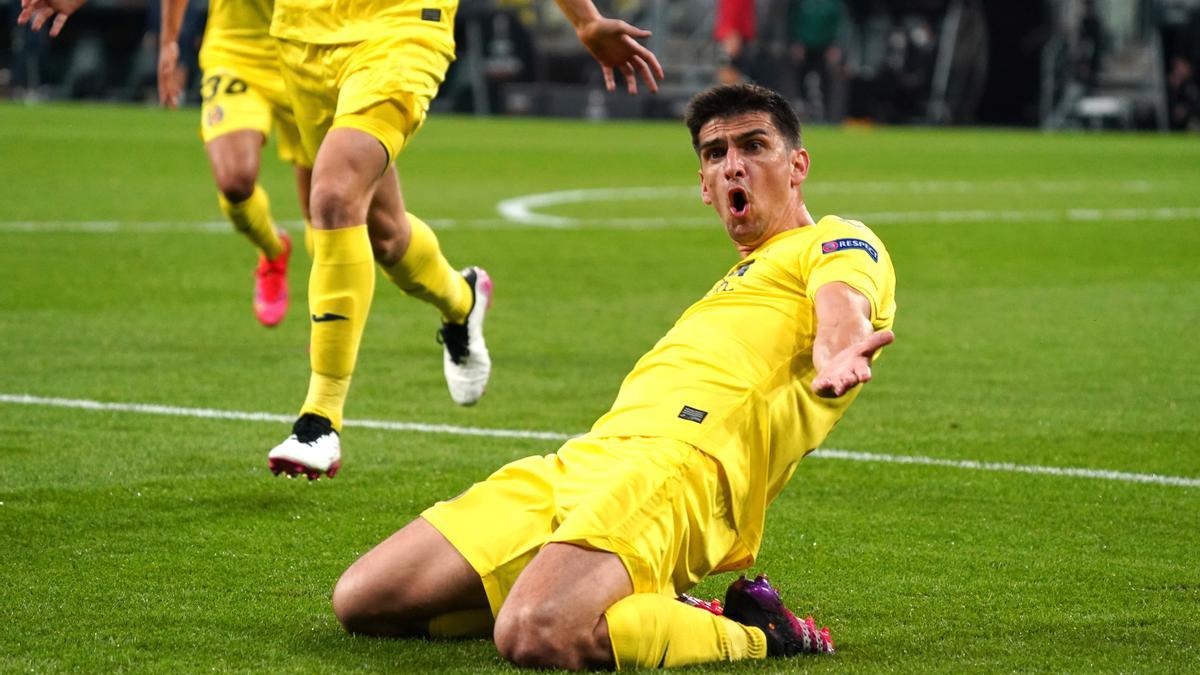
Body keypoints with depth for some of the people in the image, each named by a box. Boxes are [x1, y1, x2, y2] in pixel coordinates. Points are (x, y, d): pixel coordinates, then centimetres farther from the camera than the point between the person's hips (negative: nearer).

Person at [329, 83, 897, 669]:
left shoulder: (842, 242, 10)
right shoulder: (740, 280, 36)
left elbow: (841, 305, -15)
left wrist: (837, 355, -38)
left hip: (676, 460, -10)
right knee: (360, 600, 0)